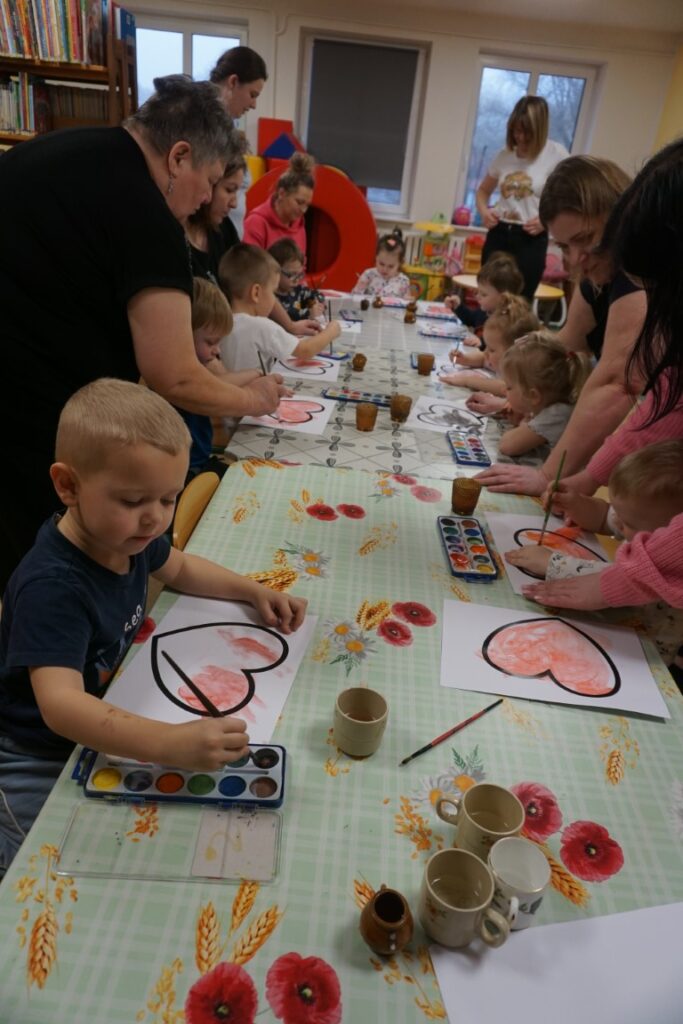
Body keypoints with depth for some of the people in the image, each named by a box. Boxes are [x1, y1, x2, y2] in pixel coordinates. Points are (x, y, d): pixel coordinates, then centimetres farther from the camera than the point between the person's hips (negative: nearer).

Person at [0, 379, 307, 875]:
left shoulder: (126, 533, -11)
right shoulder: (52, 588, -36)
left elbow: (179, 568, 10)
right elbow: (60, 705, -45)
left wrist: (253, 590, -3)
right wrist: (171, 744, -58)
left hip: (107, 727, 7)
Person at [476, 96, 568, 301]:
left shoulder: (556, 154, -4)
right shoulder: (504, 155, 9)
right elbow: (483, 191, 23)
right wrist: (484, 211, 1)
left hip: (531, 240, -4)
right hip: (498, 235, 4)